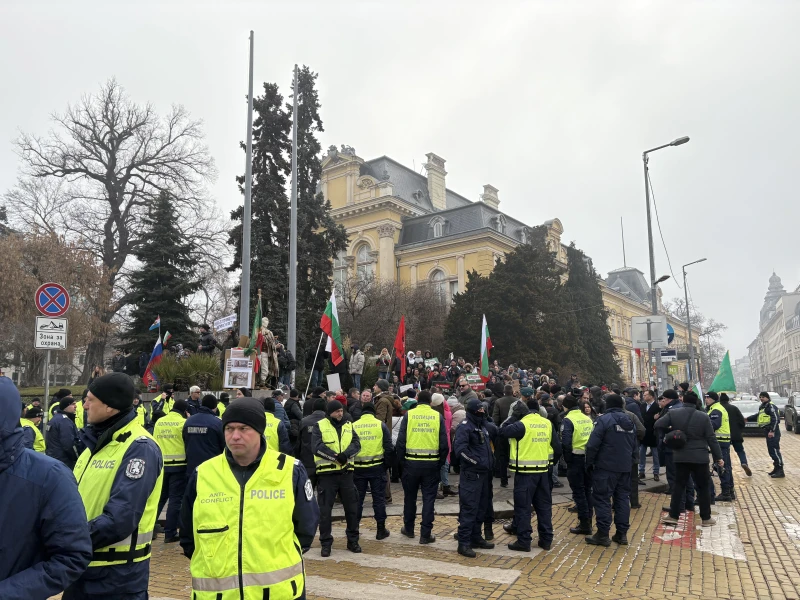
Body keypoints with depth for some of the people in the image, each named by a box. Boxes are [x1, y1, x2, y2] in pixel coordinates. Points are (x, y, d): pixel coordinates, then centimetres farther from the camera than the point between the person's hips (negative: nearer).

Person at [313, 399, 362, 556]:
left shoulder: (348, 426, 9)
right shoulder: (319, 426, -3)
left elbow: (356, 444, -2)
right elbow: (317, 446, -15)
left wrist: (345, 454, -21)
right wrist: (336, 456, -20)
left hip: (346, 472, 4)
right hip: (326, 473, -3)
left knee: (352, 507, 10)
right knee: (325, 509, 2)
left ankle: (353, 540, 24)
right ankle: (326, 543, 15)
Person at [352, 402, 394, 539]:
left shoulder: (353, 426, 1)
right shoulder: (381, 425, -2)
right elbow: (389, 448, -4)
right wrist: (387, 465, 6)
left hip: (358, 468, 1)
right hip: (377, 467, -1)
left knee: (357, 499, 12)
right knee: (379, 498, 8)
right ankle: (381, 529, 12)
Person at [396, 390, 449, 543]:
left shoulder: (408, 415, -2)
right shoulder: (438, 416, 0)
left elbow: (400, 441, -5)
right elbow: (444, 444, -1)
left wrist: (401, 461, 4)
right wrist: (440, 463, 9)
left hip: (411, 462, 0)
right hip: (431, 463, 0)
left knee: (410, 497, 16)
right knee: (429, 499, 7)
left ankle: (408, 528, 30)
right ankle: (425, 534, 8)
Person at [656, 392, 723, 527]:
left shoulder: (673, 413, -4)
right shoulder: (703, 416, -7)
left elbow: (658, 425, -6)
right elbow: (711, 439, -5)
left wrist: (669, 431, 12)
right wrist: (718, 456, 3)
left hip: (680, 457, 2)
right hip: (699, 457, -2)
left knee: (678, 486, 10)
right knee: (703, 487, 10)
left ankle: (673, 516, 11)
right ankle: (706, 518, 16)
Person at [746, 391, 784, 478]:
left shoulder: (771, 406, -12)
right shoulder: (763, 407, 17)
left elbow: (775, 419, -21)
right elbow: (757, 416, 32)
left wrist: (772, 431, -25)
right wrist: (747, 419, 30)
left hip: (772, 432, -10)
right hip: (768, 431, 10)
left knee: (774, 450, -11)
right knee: (771, 451, 13)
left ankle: (780, 471, -9)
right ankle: (776, 468, 22)